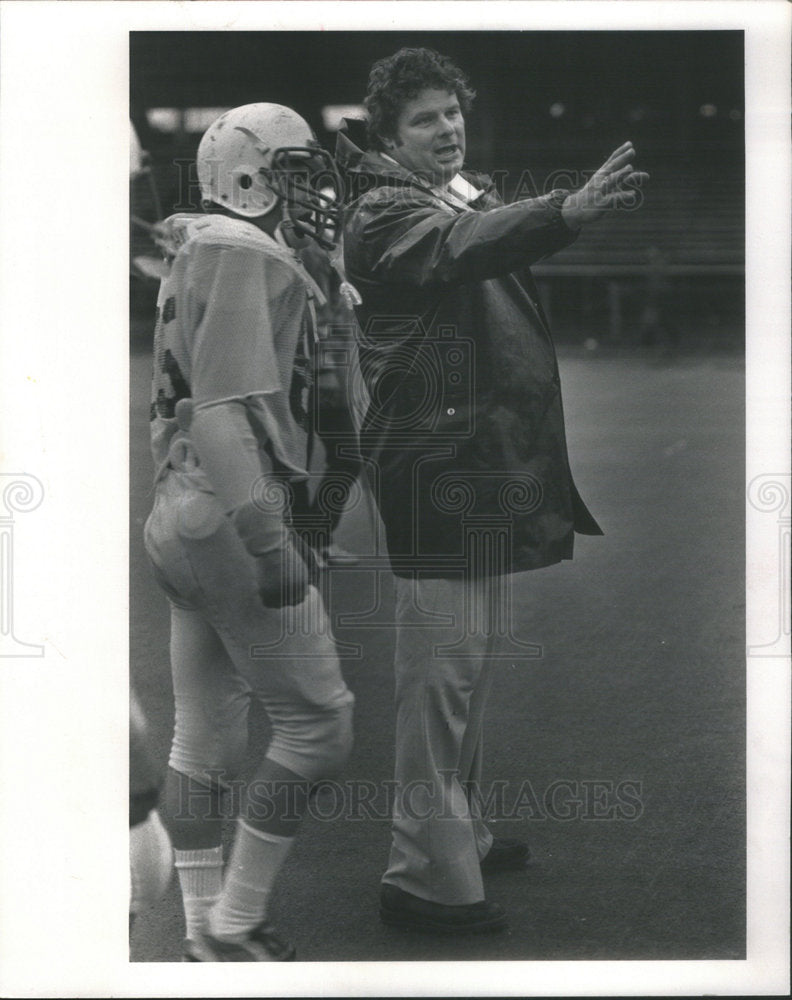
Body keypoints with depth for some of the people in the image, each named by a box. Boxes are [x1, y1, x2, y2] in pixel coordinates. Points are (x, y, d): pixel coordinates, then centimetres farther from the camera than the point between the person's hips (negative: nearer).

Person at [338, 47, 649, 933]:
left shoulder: (473, 197, 19)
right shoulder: (383, 214, -12)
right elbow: (459, 251, -33)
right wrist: (568, 210, -47)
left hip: (489, 457, 9)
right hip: (435, 462, -9)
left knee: (475, 652, 18)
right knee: (442, 661, -8)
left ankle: (459, 833, 32)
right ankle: (425, 876, -3)